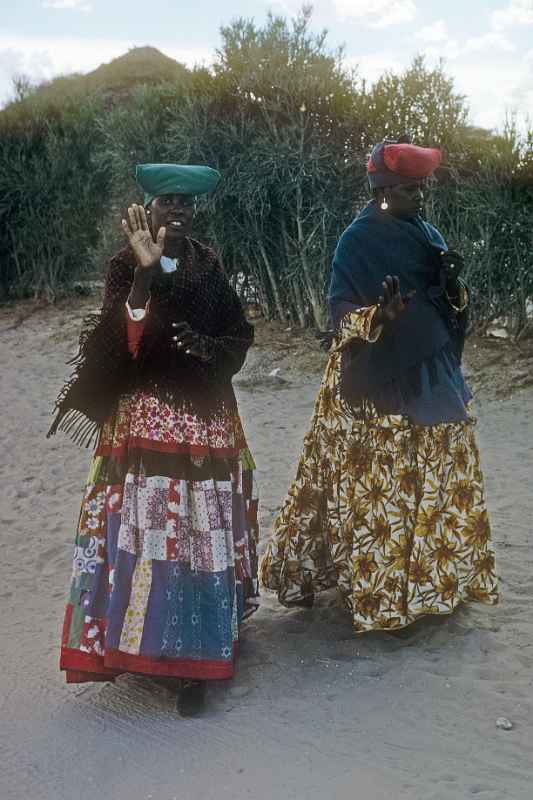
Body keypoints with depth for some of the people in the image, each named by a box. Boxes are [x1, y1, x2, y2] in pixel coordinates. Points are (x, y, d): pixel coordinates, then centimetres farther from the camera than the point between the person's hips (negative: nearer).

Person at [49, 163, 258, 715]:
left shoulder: (206, 264, 9)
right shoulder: (127, 265, -4)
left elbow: (239, 334, 13)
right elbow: (123, 340, -19)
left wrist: (209, 347, -8)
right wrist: (146, 272, -29)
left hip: (207, 417, 4)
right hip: (147, 416, -4)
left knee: (204, 530, 4)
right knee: (145, 526, -7)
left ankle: (194, 652, 14)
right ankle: (146, 642, 7)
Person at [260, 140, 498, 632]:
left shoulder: (427, 234, 10)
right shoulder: (358, 240, -9)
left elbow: (453, 306, 13)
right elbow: (341, 311, -12)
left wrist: (455, 287, -9)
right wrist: (380, 315, -31)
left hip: (430, 375, 7)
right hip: (378, 382, -7)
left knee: (438, 479, 11)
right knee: (376, 485, -3)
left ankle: (429, 576, 26)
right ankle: (377, 592, 7)